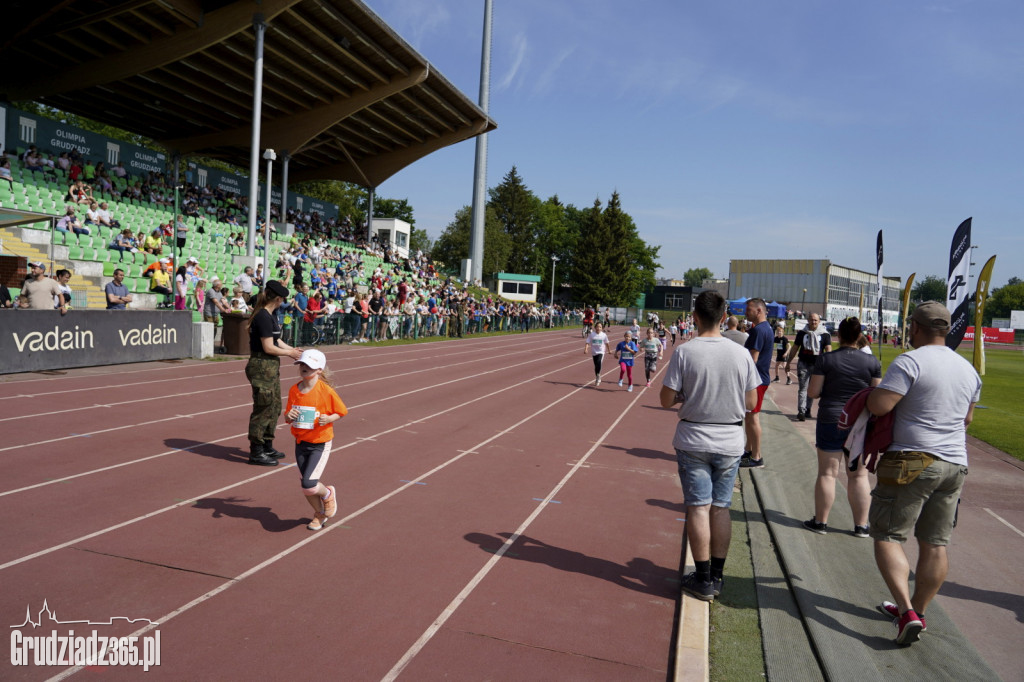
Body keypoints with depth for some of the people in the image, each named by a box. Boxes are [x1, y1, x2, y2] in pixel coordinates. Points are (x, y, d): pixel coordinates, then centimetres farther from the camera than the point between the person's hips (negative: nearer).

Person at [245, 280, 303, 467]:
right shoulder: (263, 317, -19)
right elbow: (269, 347, -21)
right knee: (263, 409, -2)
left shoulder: (270, 316, 12)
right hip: (262, 367, -10)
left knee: (275, 407, 18)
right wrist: (290, 353, -8)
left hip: (271, 367, 10)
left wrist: (293, 349, 7)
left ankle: (267, 446, 30)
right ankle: (256, 452, 8)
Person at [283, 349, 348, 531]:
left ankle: (327, 493, 20)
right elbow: (287, 416, 8)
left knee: (309, 485, -14)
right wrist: (289, 416, -14)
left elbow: (341, 412, -4)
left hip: (320, 444, -5)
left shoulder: (326, 391, -14)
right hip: (300, 442, 5)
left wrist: (328, 419, -23)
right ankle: (319, 514, 38)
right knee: (306, 488, 12)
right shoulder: (294, 390, 1)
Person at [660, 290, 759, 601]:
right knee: (721, 508, 12)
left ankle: (703, 580, 11)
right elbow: (751, 403, 1)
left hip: (693, 441, -2)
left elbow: (666, 400, -10)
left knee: (698, 508, 4)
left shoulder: (684, 352, -12)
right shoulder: (741, 353, -5)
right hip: (730, 442, 3)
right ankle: (717, 576, 21)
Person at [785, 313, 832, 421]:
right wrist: (788, 362, 11)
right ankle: (801, 411, -12)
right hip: (803, 363, -1)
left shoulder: (825, 334, 2)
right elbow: (795, 348, 11)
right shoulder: (802, 333, 6)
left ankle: (807, 409, 24)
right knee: (802, 388, -6)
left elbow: (828, 349, -6)